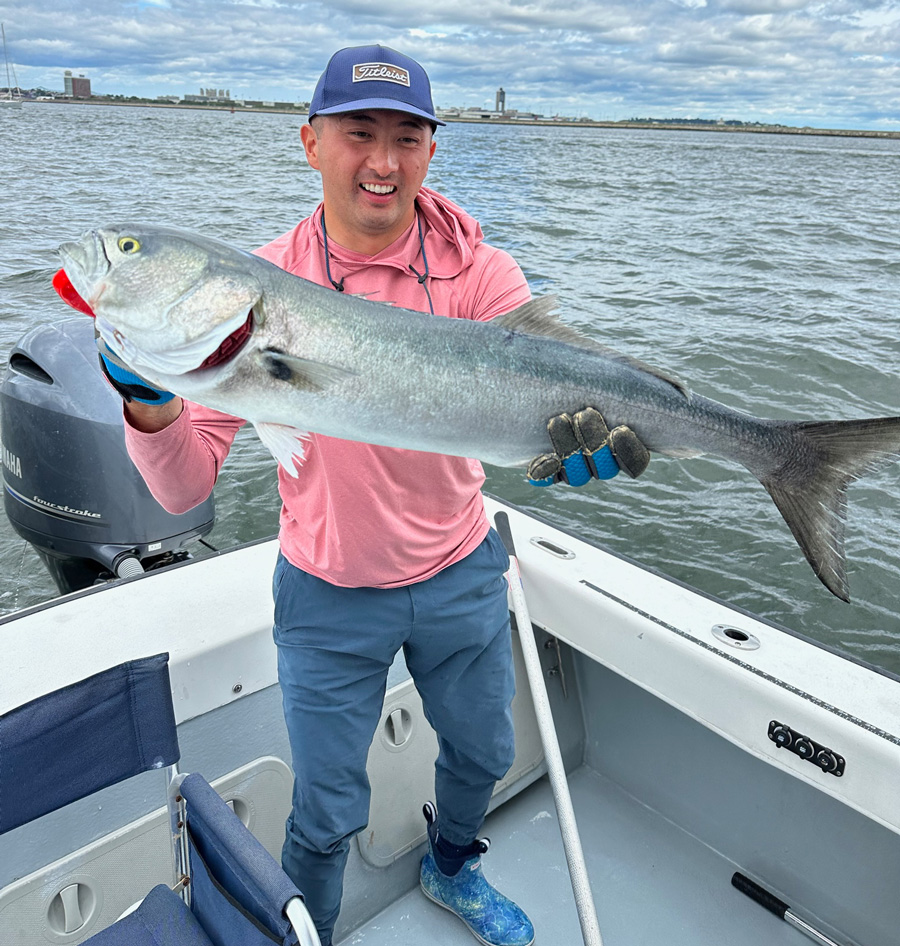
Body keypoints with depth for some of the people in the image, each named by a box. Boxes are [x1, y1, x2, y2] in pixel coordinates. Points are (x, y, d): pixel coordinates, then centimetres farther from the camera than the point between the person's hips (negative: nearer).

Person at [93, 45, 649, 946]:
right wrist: (152, 406, -37)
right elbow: (185, 488, -17)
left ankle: (450, 867, 60)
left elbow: (538, 392, -23)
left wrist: (578, 436, -45)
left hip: (462, 575, 3)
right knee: (327, 814, 12)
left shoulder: (476, 270, -11)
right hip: (328, 597, -2)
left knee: (482, 754, 25)